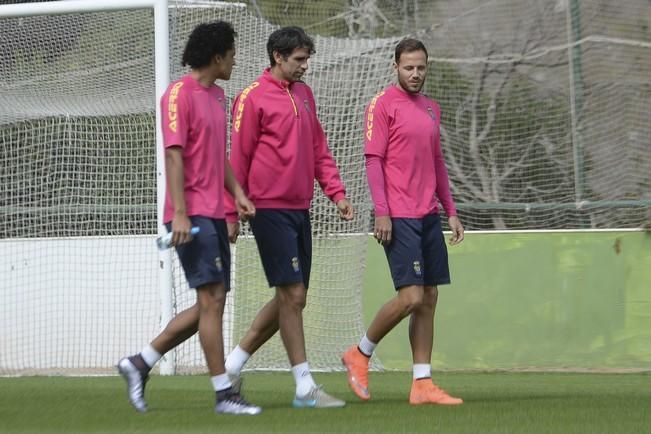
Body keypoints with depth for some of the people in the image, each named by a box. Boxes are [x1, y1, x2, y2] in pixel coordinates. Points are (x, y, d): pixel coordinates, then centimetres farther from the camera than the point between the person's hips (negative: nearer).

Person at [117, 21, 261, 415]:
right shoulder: (179, 95, -10)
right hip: (192, 215, -9)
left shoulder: (217, 96, 18)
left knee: (212, 305, 9)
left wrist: (237, 192, 9)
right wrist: (180, 213, -21)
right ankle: (224, 394, -6)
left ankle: (140, 363, 17)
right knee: (212, 299, -9)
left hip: (214, 214, 9)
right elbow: (174, 155, -15)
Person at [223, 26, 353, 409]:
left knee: (293, 299, 9)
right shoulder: (253, 98, -8)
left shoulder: (304, 94, 15)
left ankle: (233, 364, 20)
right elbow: (238, 159, -9)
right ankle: (305, 388, -5)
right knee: (292, 295, -8)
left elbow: (318, 150, 19)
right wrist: (232, 214, -10)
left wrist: (337, 192, 7)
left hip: (300, 209, 8)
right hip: (271, 208, -8)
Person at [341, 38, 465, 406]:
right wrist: (381, 212, -15)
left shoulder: (432, 109, 16)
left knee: (429, 300, 5)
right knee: (411, 297, -13)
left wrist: (451, 211, 17)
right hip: (399, 218, -7)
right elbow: (374, 159, -9)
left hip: (429, 216, 7)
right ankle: (361, 355, 8)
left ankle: (423, 385, 7)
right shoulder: (383, 105, -5)